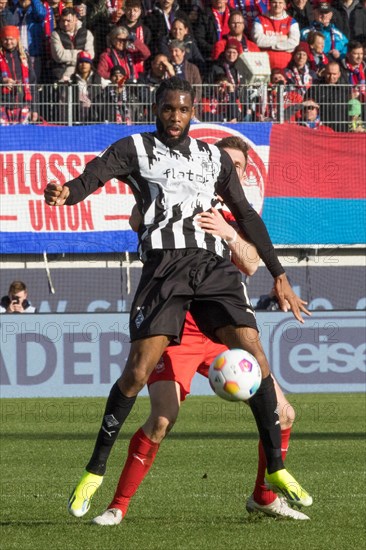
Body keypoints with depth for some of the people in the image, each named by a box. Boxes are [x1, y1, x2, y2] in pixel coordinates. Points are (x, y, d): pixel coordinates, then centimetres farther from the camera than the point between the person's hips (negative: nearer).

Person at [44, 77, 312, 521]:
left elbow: (247, 217, 25)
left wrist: (279, 276, 21)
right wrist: (65, 193, -33)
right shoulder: (135, 149, 9)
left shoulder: (214, 158, 21)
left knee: (253, 354, -12)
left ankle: (276, 470, -2)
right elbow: (94, 175, -8)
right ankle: (95, 470, 1)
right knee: (138, 369, -13)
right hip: (164, 264, -3)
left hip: (214, 265, 3)